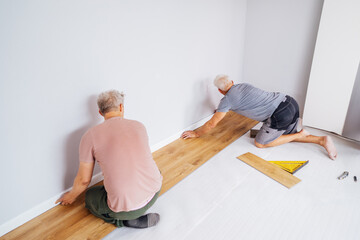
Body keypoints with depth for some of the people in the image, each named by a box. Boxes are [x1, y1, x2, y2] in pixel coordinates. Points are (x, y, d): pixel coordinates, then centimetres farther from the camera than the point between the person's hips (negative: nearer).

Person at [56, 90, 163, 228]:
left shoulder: (90, 136, -6)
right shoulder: (139, 126, 4)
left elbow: (83, 180, 3)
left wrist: (72, 196, 27)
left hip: (127, 207, -3)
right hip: (155, 190, 4)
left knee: (90, 197, 26)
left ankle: (128, 221, 8)